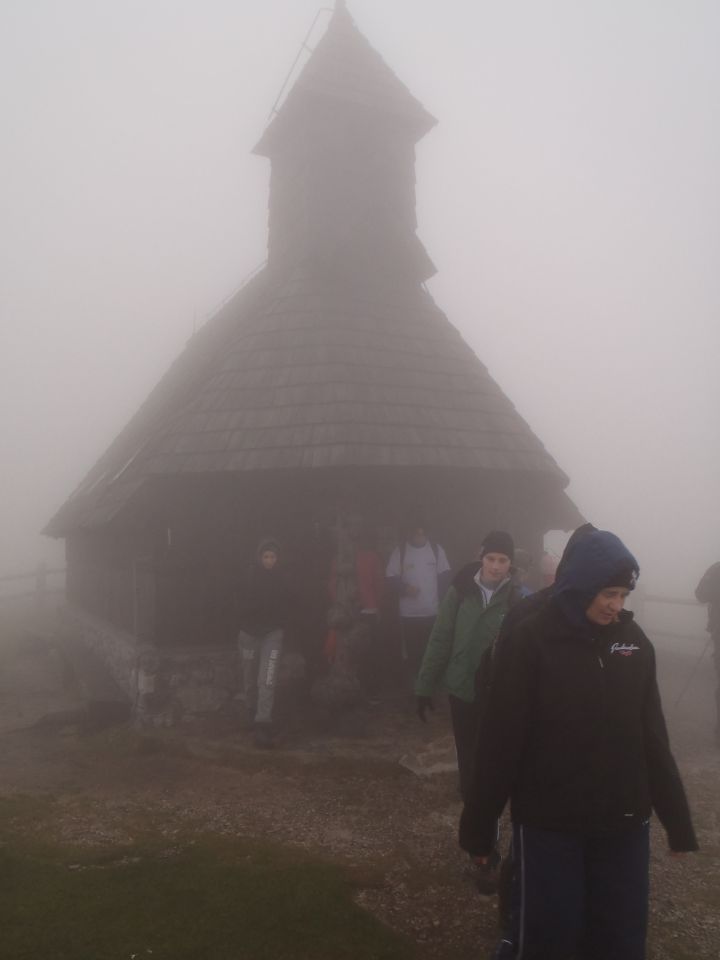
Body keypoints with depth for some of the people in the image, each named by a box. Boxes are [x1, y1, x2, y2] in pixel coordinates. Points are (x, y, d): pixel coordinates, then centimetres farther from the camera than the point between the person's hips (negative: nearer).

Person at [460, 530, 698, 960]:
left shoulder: (634, 641, 0)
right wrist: (479, 825, -8)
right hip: (548, 823, -4)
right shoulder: (529, 641, -14)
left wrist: (677, 819, 9)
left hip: (624, 823, 4)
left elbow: (653, 737, 7)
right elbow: (501, 741, -12)